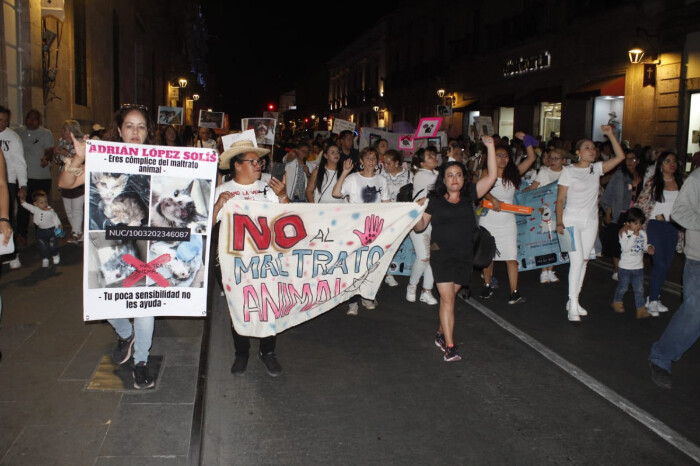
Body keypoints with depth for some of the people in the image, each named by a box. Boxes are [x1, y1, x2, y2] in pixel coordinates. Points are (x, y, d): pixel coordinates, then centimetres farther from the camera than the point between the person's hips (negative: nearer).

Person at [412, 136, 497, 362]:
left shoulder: (469, 195, 5)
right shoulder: (434, 199, -1)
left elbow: (492, 177, -2)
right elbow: (420, 226, 4)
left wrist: (490, 146, -5)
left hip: (464, 255, 3)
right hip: (441, 254, -3)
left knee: (450, 296, 13)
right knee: (447, 299, -8)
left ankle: (441, 334, 32)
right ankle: (449, 347, -6)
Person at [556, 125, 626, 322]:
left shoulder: (597, 169, 7)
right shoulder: (569, 171, -5)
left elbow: (620, 157, -2)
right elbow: (560, 199, -6)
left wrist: (610, 135, -8)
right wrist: (559, 223, -13)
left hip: (591, 222, 5)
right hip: (571, 221, -5)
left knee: (584, 261, 8)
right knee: (577, 261, -13)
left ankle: (573, 300, 18)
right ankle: (573, 305, -7)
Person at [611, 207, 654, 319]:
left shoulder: (642, 233, 3)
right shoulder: (624, 233, -14)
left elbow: (644, 246, 17)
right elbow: (625, 248, -25)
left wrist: (649, 247, -6)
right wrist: (634, 236, -26)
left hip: (639, 267, 4)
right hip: (625, 267, -4)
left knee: (639, 289, 3)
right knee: (623, 287, 11)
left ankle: (641, 309, 6)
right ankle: (617, 302, 34)